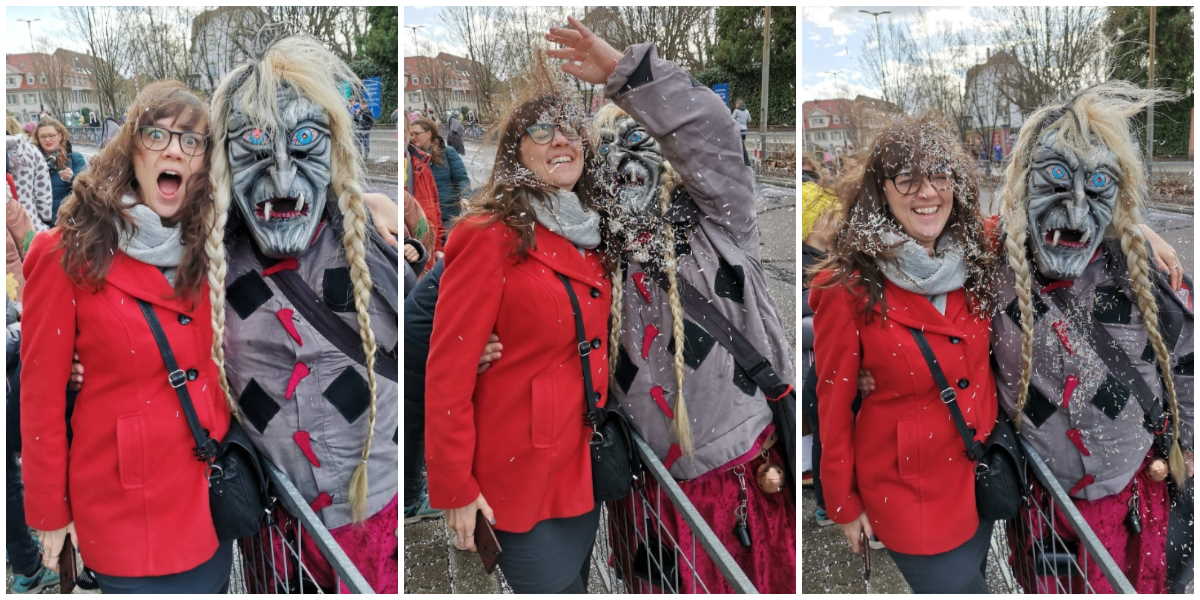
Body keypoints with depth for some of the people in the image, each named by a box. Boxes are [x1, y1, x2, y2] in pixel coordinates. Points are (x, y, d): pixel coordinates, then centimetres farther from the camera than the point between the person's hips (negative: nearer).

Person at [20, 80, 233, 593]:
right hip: (126, 507, -5)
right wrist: (50, 512, -3)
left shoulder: (200, 251, 4)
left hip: (211, 494, 5)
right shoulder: (67, 253, -12)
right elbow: (42, 395, -7)